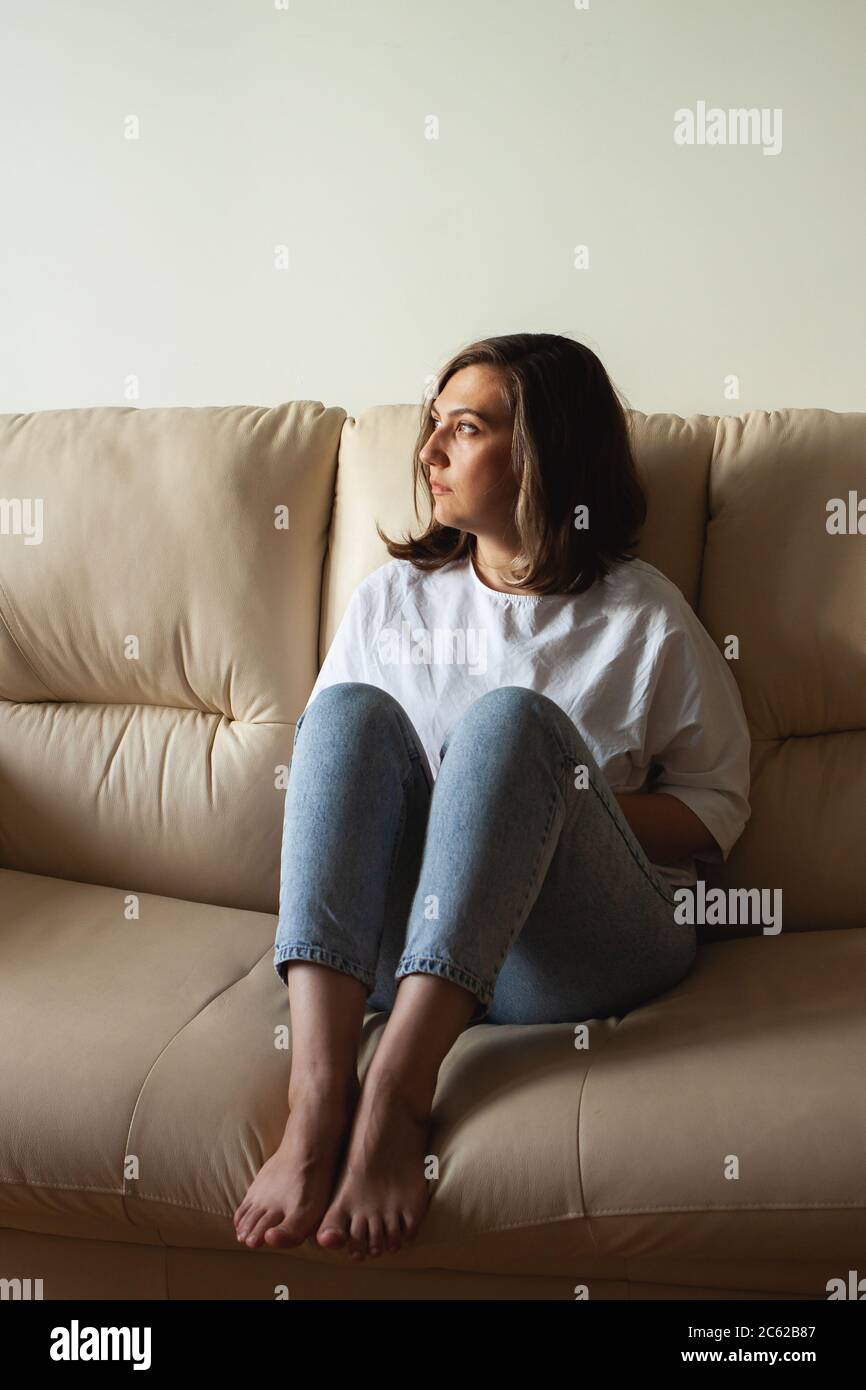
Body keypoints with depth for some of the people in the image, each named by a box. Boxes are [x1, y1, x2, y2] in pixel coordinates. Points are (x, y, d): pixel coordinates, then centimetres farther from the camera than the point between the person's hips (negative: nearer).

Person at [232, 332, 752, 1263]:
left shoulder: (641, 615, 9)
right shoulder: (391, 596, 18)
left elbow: (716, 808, 9)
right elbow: (329, 759, 19)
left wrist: (553, 804, -7)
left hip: (577, 956, -2)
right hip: (389, 940, 3)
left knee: (509, 716, -27)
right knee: (350, 706, -22)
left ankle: (395, 1096, -39)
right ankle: (317, 1100, -39)